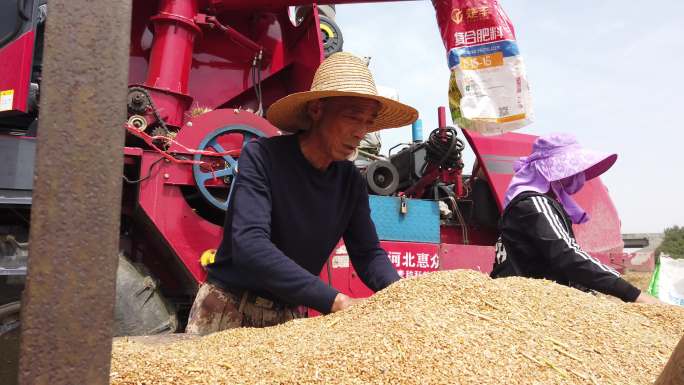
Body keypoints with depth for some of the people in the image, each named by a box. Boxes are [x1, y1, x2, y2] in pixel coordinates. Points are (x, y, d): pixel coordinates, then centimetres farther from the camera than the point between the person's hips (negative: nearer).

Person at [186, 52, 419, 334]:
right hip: (228, 308, -4)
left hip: (289, 316, 4)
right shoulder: (261, 157, -20)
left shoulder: (351, 181, -3)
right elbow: (249, 244, -32)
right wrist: (336, 301, -38)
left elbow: (367, 252, -3)